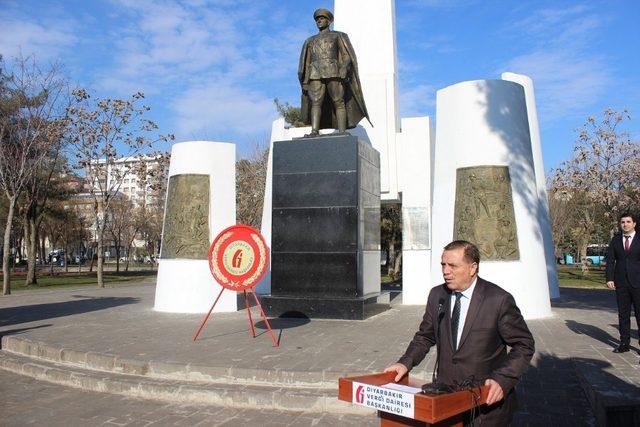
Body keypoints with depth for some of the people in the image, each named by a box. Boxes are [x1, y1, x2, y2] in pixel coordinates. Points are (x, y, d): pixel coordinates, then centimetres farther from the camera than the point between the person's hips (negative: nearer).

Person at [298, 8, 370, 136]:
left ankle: (342, 133, -17)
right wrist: (304, 81, 6)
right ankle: (314, 131, -23)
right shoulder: (310, 40, 27)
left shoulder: (338, 36, 17)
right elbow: (306, 62, 20)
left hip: (334, 72, -3)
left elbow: (347, 56, 5)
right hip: (315, 74, 3)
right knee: (316, 102, -13)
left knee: (339, 102, -11)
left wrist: (344, 71, -14)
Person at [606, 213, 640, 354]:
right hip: (621, 283, 3)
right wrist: (609, 278, -4)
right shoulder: (615, 240, 8)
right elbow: (610, 260, 6)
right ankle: (624, 343, 16)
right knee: (623, 315, 9)